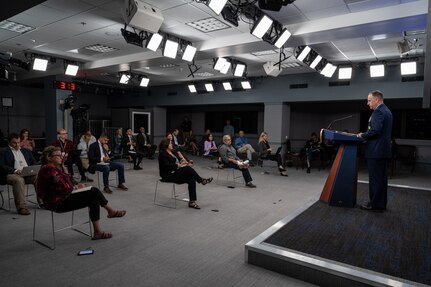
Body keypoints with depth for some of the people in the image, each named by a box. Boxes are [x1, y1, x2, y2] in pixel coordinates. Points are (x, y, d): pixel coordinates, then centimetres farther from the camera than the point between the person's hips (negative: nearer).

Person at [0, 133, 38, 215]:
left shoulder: (26, 151, 25)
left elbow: (34, 162, 22)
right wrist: (15, 170, -17)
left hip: (28, 173, 4)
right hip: (12, 174, -4)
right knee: (19, 180, -38)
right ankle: (21, 207, -37)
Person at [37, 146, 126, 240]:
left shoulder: (53, 168, 15)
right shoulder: (49, 170, -19)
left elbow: (64, 184, 18)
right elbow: (63, 188, -24)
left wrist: (75, 187, -1)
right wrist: (75, 188, -5)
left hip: (63, 198, 10)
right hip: (59, 203, -10)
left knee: (94, 201, -5)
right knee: (94, 191, -13)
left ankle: (98, 232, -1)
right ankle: (111, 211, 7)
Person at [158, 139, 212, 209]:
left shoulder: (173, 152, 17)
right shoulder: (162, 154, -7)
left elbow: (178, 162, 15)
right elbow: (167, 166, -20)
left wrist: (184, 163, -7)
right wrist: (179, 165, -23)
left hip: (176, 173, 8)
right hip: (168, 175, -8)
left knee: (191, 180, -20)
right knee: (187, 169, -29)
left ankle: (192, 202, -21)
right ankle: (201, 180, -12)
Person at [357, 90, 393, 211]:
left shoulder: (378, 111, -15)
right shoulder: (386, 110, 17)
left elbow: (375, 130, -23)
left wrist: (362, 135, -8)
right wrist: (365, 135, 14)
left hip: (376, 151, -10)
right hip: (384, 150, 10)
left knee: (375, 178, -3)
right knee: (382, 178, 15)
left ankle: (375, 204, 4)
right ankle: (381, 203, 23)